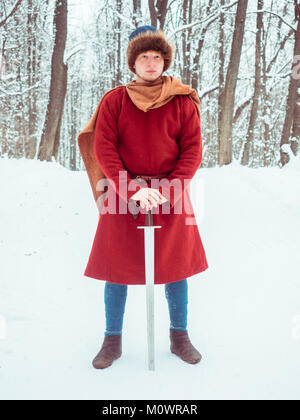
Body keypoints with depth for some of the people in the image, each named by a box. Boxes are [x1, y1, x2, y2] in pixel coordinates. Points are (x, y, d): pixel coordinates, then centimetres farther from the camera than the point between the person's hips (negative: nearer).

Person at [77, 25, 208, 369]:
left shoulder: (183, 102, 3)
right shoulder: (113, 101, 2)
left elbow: (192, 151, -1)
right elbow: (103, 149, -4)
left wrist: (165, 191, -14)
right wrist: (133, 190, -15)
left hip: (171, 197, 1)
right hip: (123, 196, 0)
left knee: (176, 267, 7)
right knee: (116, 268, 4)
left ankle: (179, 337, 25)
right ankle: (112, 341, 21)